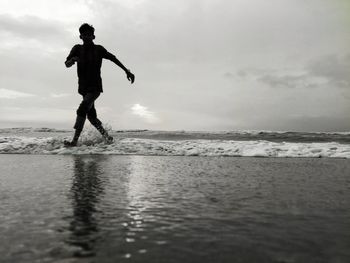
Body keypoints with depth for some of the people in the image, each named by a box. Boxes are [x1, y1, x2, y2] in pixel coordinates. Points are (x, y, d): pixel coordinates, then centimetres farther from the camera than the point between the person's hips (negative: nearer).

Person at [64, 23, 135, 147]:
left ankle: (75, 140, -23)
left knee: (82, 109, -22)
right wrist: (72, 60, -24)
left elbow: (113, 59, 10)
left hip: (95, 87, -4)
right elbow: (67, 64, 0)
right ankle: (106, 135, 29)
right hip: (84, 88, 5)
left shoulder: (98, 49, 1)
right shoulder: (77, 49, 7)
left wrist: (127, 71, 10)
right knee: (91, 116, 9)